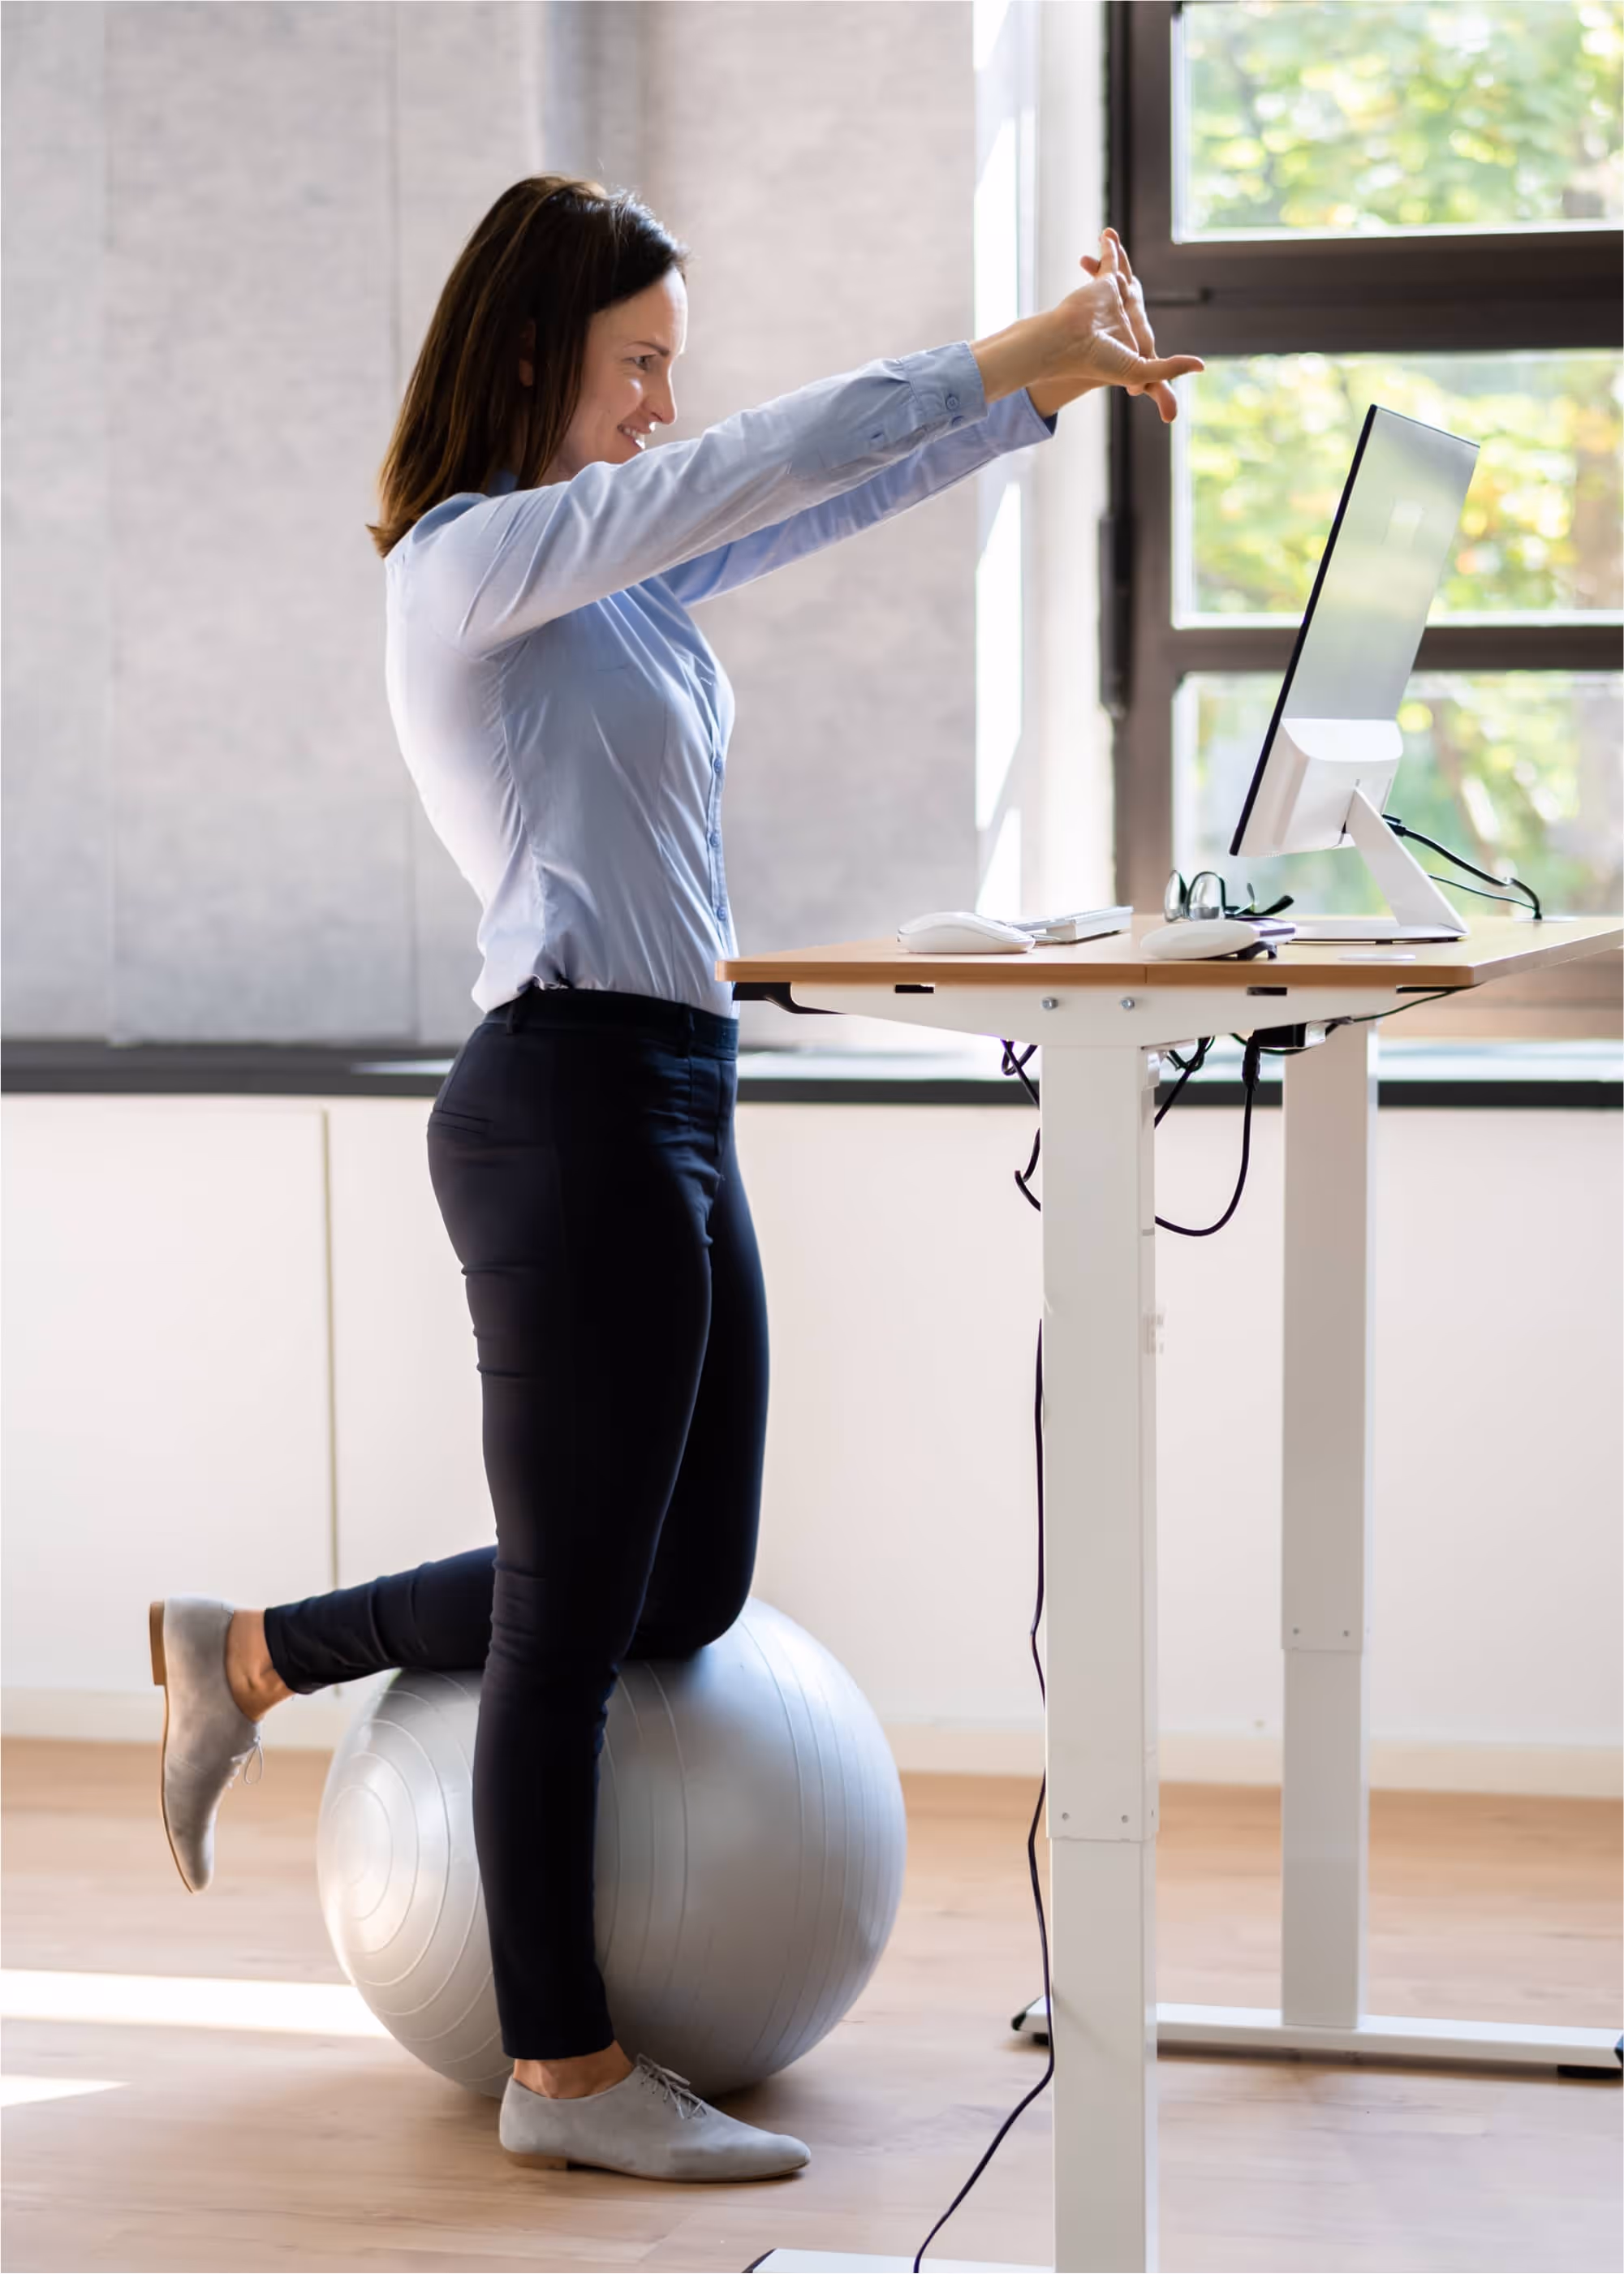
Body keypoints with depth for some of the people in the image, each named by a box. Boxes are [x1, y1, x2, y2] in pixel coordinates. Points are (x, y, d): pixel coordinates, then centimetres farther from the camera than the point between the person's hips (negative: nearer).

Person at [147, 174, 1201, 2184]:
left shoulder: (613, 569, 17)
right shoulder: (473, 560, -10)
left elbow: (826, 500, 17)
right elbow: (763, 464, -19)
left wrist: (1051, 385, 5)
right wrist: (1008, 359, -15)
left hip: (669, 1114, 10)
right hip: (569, 1109, -10)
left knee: (681, 1592, 16)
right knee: (577, 1607, -1)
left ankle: (247, 1656, 29)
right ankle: (566, 2071, 11)